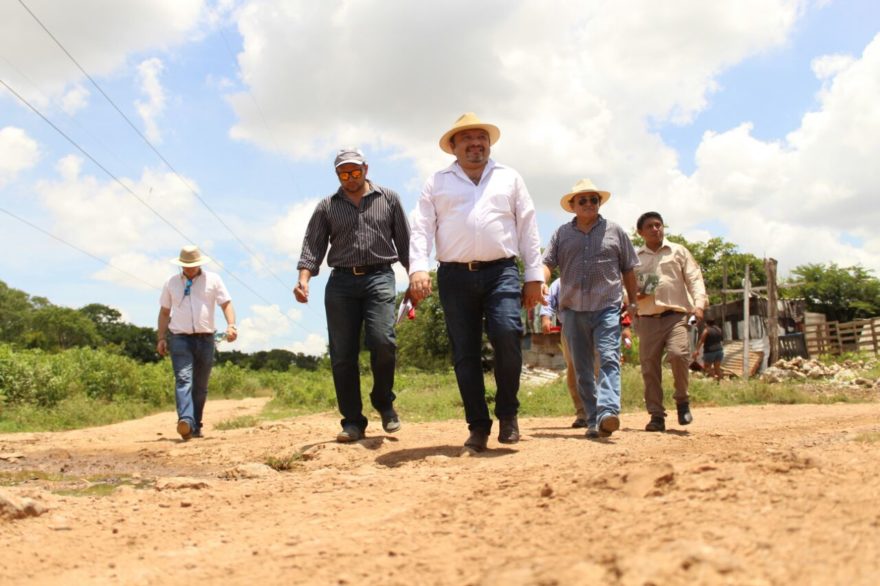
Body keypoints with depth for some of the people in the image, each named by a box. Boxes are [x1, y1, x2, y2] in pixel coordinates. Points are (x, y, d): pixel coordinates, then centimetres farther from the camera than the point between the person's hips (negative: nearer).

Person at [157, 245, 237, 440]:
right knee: (183, 379, -19)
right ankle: (186, 421, -33)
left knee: (200, 386, 6)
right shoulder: (171, 283, 12)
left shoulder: (213, 280, 7)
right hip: (179, 338, -1)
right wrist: (161, 338, 9)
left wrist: (231, 325, -17)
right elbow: (164, 312, 17)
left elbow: (226, 304, 0)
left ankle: (196, 427, 14)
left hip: (205, 338, 1)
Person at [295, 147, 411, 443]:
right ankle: (353, 421, 6)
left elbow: (404, 242, 12)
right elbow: (313, 246, 5)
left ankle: (383, 401, 5)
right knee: (342, 355, -3)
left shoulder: (388, 199, 13)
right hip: (340, 281, 2)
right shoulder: (326, 207, 14)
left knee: (382, 341, -20)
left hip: (379, 277, -1)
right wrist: (303, 280, -11)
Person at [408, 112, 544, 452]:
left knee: (507, 333, -22)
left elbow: (528, 228, 13)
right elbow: (421, 228, 6)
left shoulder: (509, 178, 18)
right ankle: (478, 427, 9)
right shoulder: (437, 183, 16)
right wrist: (418, 269, -11)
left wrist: (534, 277, 5)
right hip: (455, 276, 1)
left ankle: (507, 413, -2)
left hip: (501, 272, -1)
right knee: (465, 353, 0)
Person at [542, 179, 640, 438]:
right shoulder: (562, 233, 12)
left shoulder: (614, 231, 10)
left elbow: (628, 270, 14)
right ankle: (593, 421, 12)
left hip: (607, 308, -2)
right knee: (582, 370, 5)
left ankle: (608, 412, -31)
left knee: (609, 359, -19)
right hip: (572, 310, 2)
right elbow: (547, 262, 2)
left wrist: (633, 303, 12)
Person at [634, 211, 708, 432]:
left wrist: (698, 303, -12)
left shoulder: (678, 251, 12)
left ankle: (682, 400, -1)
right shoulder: (635, 258, 17)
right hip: (647, 320, 2)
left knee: (678, 353, -23)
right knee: (649, 366, -3)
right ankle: (656, 415, 6)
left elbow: (694, 278, 5)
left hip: (675, 316, -2)